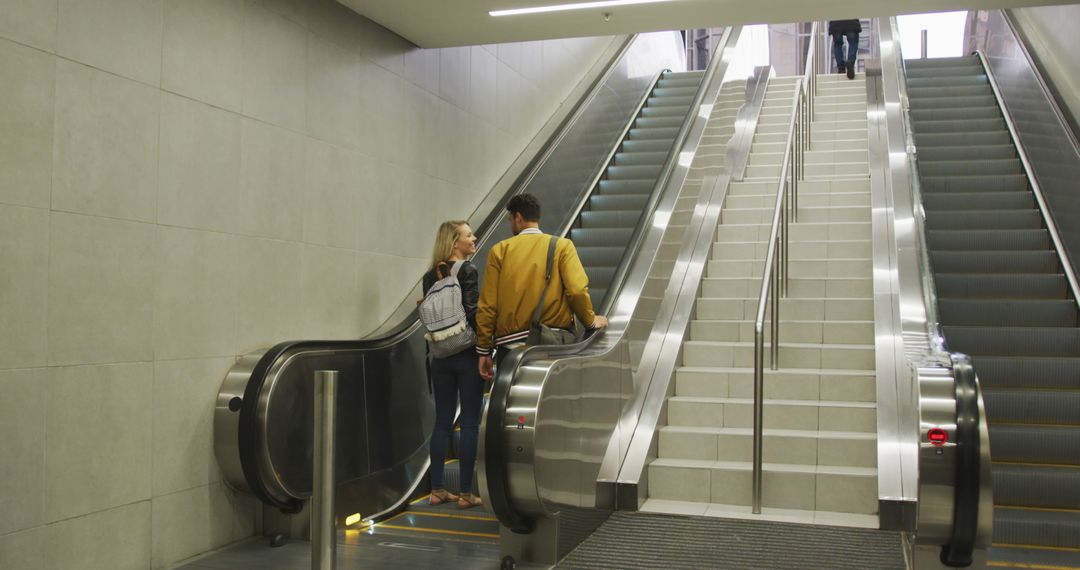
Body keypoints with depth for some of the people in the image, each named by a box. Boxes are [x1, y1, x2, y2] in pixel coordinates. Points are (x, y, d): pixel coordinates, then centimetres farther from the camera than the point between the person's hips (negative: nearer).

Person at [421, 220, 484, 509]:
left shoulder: (430, 276, 7)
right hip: (466, 355, -6)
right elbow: (473, 315, -16)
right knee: (469, 424, 2)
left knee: (442, 422, 11)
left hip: (440, 356, 6)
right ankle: (466, 493, 5)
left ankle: (437, 490, 15)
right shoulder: (468, 271, -11)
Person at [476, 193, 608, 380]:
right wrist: (591, 321, 6)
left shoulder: (500, 250, 3)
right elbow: (577, 290, -12)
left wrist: (484, 351, 6)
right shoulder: (562, 246, 1)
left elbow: (487, 305, 1)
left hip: (511, 345, 0)